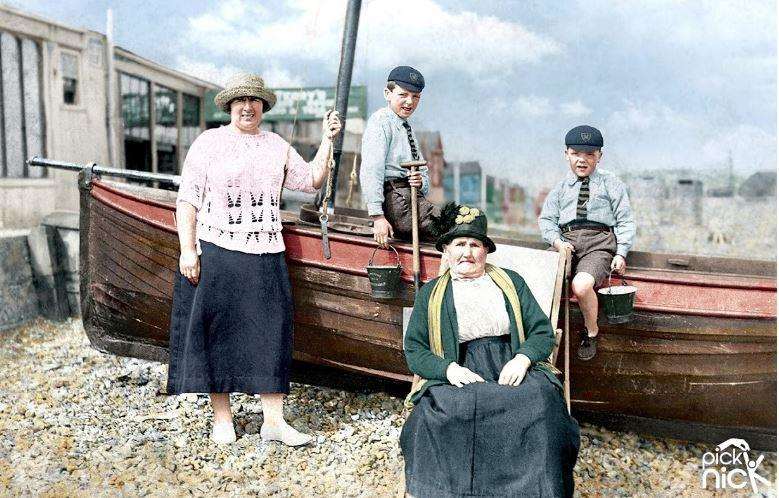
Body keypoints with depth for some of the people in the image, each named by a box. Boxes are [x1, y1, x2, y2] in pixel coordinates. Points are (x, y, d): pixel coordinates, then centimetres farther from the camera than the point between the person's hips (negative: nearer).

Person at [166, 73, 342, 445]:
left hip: (266, 256, 3)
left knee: (271, 331, 1)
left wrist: (327, 141, 8)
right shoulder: (208, 142, 3)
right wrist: (187, 249, -9)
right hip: (216, 252, -3)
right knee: (219, 331, 1)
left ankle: (273, 421, 7)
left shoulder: (277, 146, 16)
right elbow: (187, 199, -1)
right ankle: (222, 418, 15)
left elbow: (312, 181, 17)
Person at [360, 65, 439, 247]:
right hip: (395, 197, -9)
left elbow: (424, 172, 24)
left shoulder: (407, 128, 23)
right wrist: (377, 216, -24)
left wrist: (421, 182, -2)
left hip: (413, 197, 9)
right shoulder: (381, 121, -4)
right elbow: (371, 171, -15)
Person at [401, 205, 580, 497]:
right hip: (459, 377, 0)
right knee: (438, 410, -35)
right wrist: (448, 369, -11)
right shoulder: (430, 293, 17)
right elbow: (413, 349, 9)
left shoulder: (511, 281, 20)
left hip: (512, 370, 1)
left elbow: (543, 331, 12)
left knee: (541, 398, -33)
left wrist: (522, 359, -10)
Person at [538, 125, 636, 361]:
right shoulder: (561, 188, 20)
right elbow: (546, 219, 14)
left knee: (581, 285, -32)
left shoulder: (611, 184, 13)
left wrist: (621, 253, -5)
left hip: (599, 243, -3)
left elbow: (625, 221, 8)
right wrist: (556, 240, -7)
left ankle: (591, 332, -4)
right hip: (566, 242, 3)